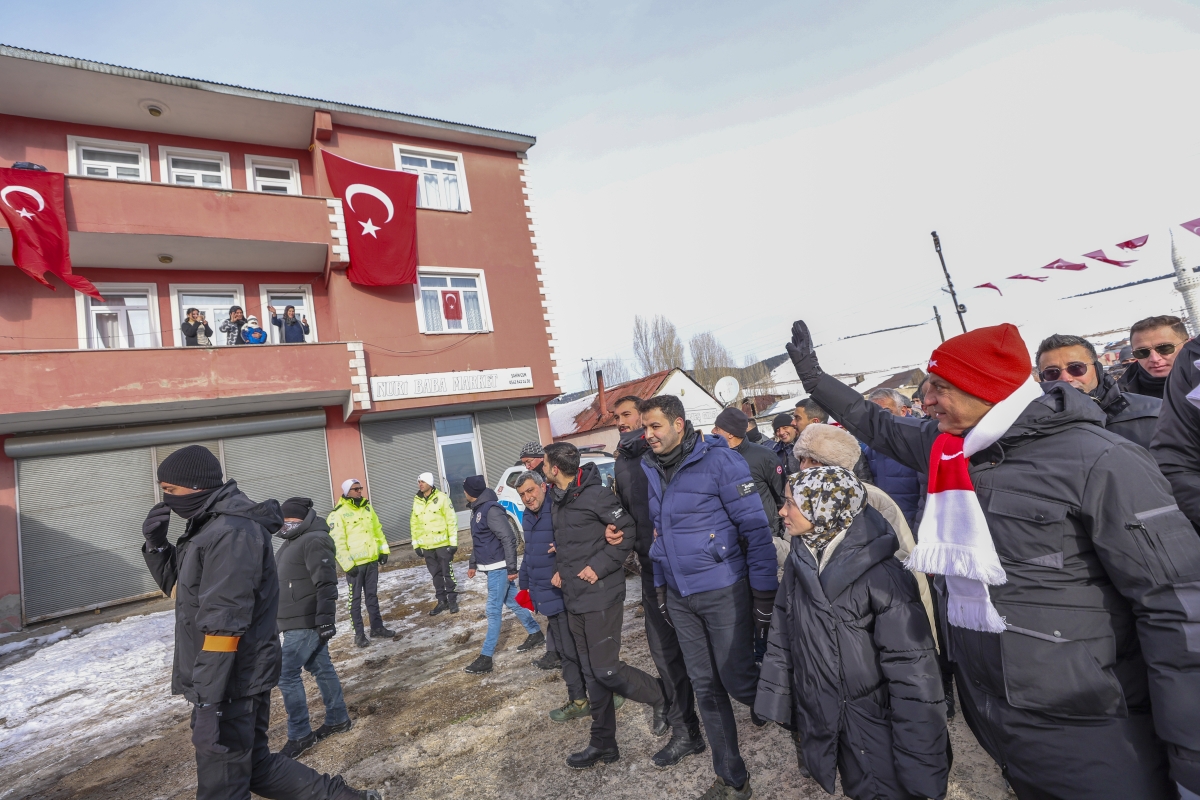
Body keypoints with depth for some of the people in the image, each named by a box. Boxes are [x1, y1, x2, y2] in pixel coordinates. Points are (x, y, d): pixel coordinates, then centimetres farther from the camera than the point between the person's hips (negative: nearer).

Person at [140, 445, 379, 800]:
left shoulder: (231, 533, -22)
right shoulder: (212, 525, 10)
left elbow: (224, 624, -25)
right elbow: (180, 587, 21)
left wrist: (209, 702, -23)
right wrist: (156, 544, 4)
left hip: (231, 684, -9)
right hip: (236, 678, 9)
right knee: (256, 764, 19)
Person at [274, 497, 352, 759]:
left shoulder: (313, 541, -18)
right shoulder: (292, 542, 14)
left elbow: (326, 583, -25)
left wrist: (325, 618, -29)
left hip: (306, 622, -10)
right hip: (301, 621, 10)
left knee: (286, 674, -5)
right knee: (321, 668, 15)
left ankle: (300, 735, 7)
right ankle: (337, 719, 26)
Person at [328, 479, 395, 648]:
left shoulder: (367, 508, 9)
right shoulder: (338, 514, -12)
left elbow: (378, 530, 16)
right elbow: (337, 542, -15)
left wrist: (383, 550, 10)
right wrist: (347, 564, -17)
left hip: (372, 560, 6)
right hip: (354, 564, -6)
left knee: (372, 596, 14)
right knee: (356, 599, 5)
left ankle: (377, 628, 24)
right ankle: (359, 634, 15)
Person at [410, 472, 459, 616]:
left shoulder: (442, 497, -9)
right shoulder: (416, 501, 7)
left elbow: (451, 520, -9)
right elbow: (414, 524, 12)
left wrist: (453, 541, -11)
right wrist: (416, 544, 9)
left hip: (443, 543, -5)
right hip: (427, 546, 5)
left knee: (448, 573, 3)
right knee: (436, 575, 13)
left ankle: (452, 600, 16)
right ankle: (442, 601, 25)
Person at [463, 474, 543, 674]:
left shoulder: (491, 509, -21)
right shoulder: (477, 509, 10)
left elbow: (509, 539, -22)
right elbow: (477, 541, 21)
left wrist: (512, 568, -21)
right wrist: (473, 564, 23)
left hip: (499, 568, -10)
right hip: (491, 567, 10)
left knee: (493, 611, -3)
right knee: (512, 602, 18)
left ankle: (486, 657, 4)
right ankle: (535, 634, 32)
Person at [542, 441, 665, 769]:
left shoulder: (596, 494, -17)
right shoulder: (556, 500, 9)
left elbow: (630, 530, -18)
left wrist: (599, 566, -20)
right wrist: (561, 569, 7)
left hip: (601, 597, -8)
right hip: (574, 600, 8)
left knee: (606, 670, -3)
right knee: (593, 674, 16)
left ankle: (661, 696, 23)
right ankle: (603, 744, 30)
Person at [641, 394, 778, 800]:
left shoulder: (719, 460, -15)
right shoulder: (649, 469, 3)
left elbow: (756, 528, -13)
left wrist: (764, 594, -13)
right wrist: (660, 586, 15)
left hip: (723, 590, -5)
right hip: (679, 597, 6)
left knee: (737, 680, 3)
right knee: (705, 686, 13)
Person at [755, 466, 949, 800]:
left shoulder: (879, 574, -22)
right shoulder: (799, 563, -4)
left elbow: (912, 671, -20)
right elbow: (782, 637, 4)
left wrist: (921, 770, -17)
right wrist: (777, 705, 7)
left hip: (873, 731, -5)